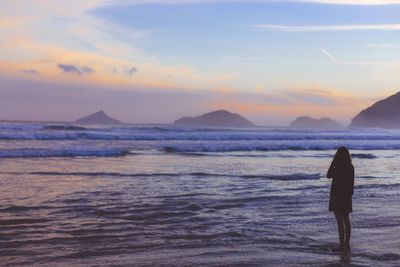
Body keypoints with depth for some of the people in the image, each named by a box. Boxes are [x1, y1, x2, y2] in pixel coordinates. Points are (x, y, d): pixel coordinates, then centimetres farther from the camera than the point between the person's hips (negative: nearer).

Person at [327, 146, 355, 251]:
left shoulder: (338, 168, -19)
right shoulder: (350, 167, 1)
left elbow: (328, 175, -4)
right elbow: (351, 183, 8)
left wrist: (333, 162, -2)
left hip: (337, 196, -6)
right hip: (347, 196, 6)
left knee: (340, 221, -1)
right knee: (346, 220, 14)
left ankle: (342, 244, 2)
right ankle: (347, 244, 20)